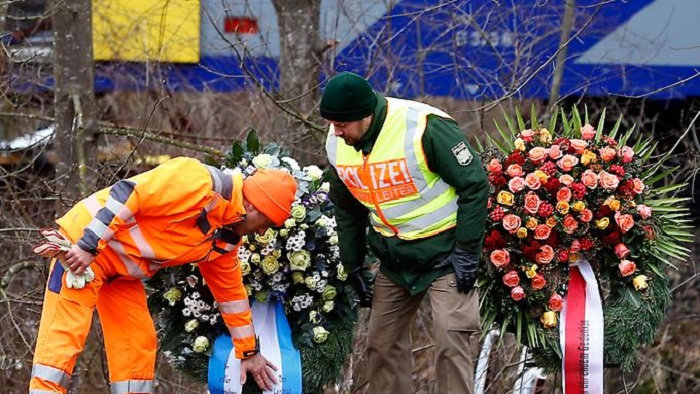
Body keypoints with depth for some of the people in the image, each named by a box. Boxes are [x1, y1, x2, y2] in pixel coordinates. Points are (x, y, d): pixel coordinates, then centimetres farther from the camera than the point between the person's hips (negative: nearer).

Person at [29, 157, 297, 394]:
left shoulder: (226, 238, 7)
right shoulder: (197, 181, -22)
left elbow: (230, 292, 19)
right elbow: (126, 195, -25)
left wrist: (248, 352, 24)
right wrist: (89, 246, -27)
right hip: (84, 238, -10)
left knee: (138, 346, 7)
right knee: (64, 337, -15)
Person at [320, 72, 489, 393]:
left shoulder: (424, 127, -25)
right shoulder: (337, 144, -4)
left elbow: (474, 185, -18)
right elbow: (347, 210, 13)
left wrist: (467, 253, -18)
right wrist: (354, 268, 13)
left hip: (443, 251, -6)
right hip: (394, 258, 7)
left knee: (450, 341, -13)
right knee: (382, 343, 9)